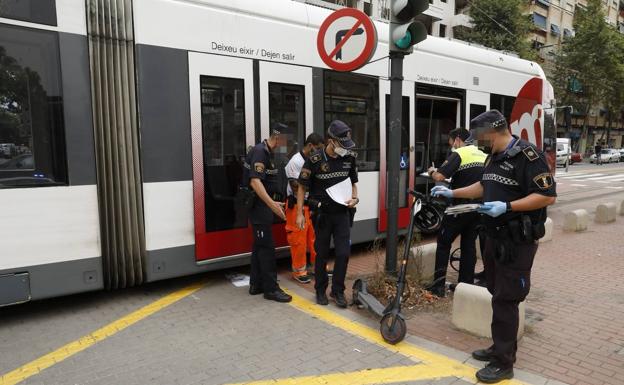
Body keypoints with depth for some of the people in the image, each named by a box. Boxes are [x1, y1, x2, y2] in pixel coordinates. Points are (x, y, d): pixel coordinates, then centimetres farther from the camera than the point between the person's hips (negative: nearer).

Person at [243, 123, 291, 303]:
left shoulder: (268, 152, 15)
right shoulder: (259, 152, -16)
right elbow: (255, 182, -27)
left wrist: (273, 203, 27)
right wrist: (272, 204, -35)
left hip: (263, 206, 10)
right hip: (259, 205, -10)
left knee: (260, 246, 14)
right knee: (266, 247, -6)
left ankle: (256, 284, 23)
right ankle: (271, 288, 2)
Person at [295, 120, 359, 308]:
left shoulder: (349, 158, -1)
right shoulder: (314, 160, -13)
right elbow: (302, 187, -5)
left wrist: (354, 198, -4)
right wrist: (300, 213, -9)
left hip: (342, 213, 3)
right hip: (322, 215, -2)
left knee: (343, 253, -2)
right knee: (322, 254, 9)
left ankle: (338, 290, 16)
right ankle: (320, 290, 27)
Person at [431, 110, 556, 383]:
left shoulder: (527, 155, -17)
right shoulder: (494, 157, 12)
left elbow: (548, 196, -21)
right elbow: (485, 186, 26)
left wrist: (507, 206, -26)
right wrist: (452, 193, 20)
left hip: (517, 242, -9)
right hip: (495, 237, 9)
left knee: (505, 300, -3)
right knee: (498, 295, 16)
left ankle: (504, 363, 9)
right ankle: (502, 348, 30)